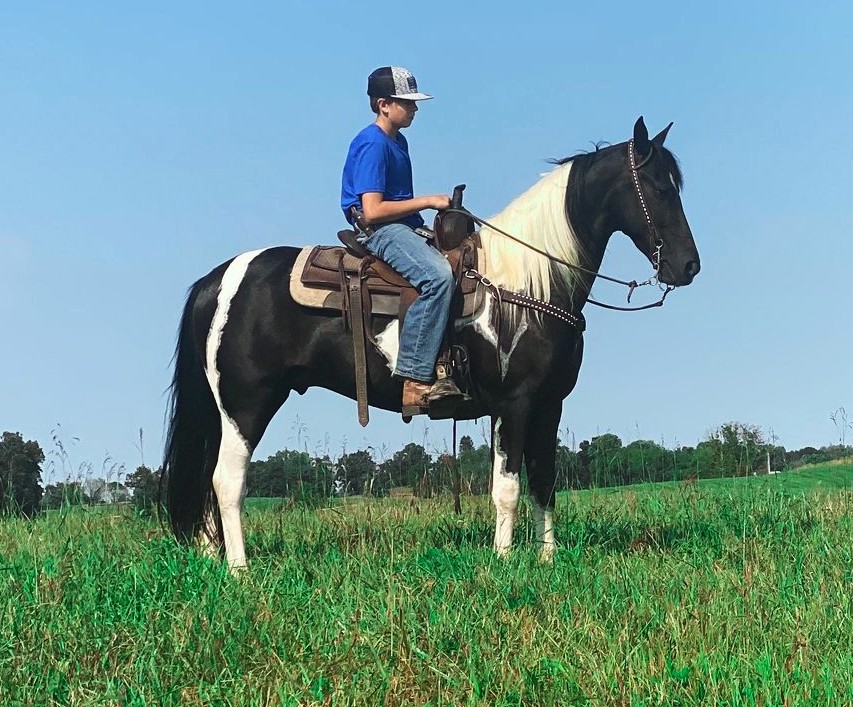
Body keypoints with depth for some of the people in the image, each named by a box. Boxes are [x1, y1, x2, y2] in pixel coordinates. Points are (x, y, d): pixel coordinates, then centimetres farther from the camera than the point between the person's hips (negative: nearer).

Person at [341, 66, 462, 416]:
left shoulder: (398, 141, 19)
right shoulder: (373, 144, -11)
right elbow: (373, 211, -20)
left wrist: (432, 206, 10)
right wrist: (427, 201, -15)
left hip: (405, 229, 10)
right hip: (381, 232, -10)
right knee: (438, 275, -34)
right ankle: (416, 379, -37)